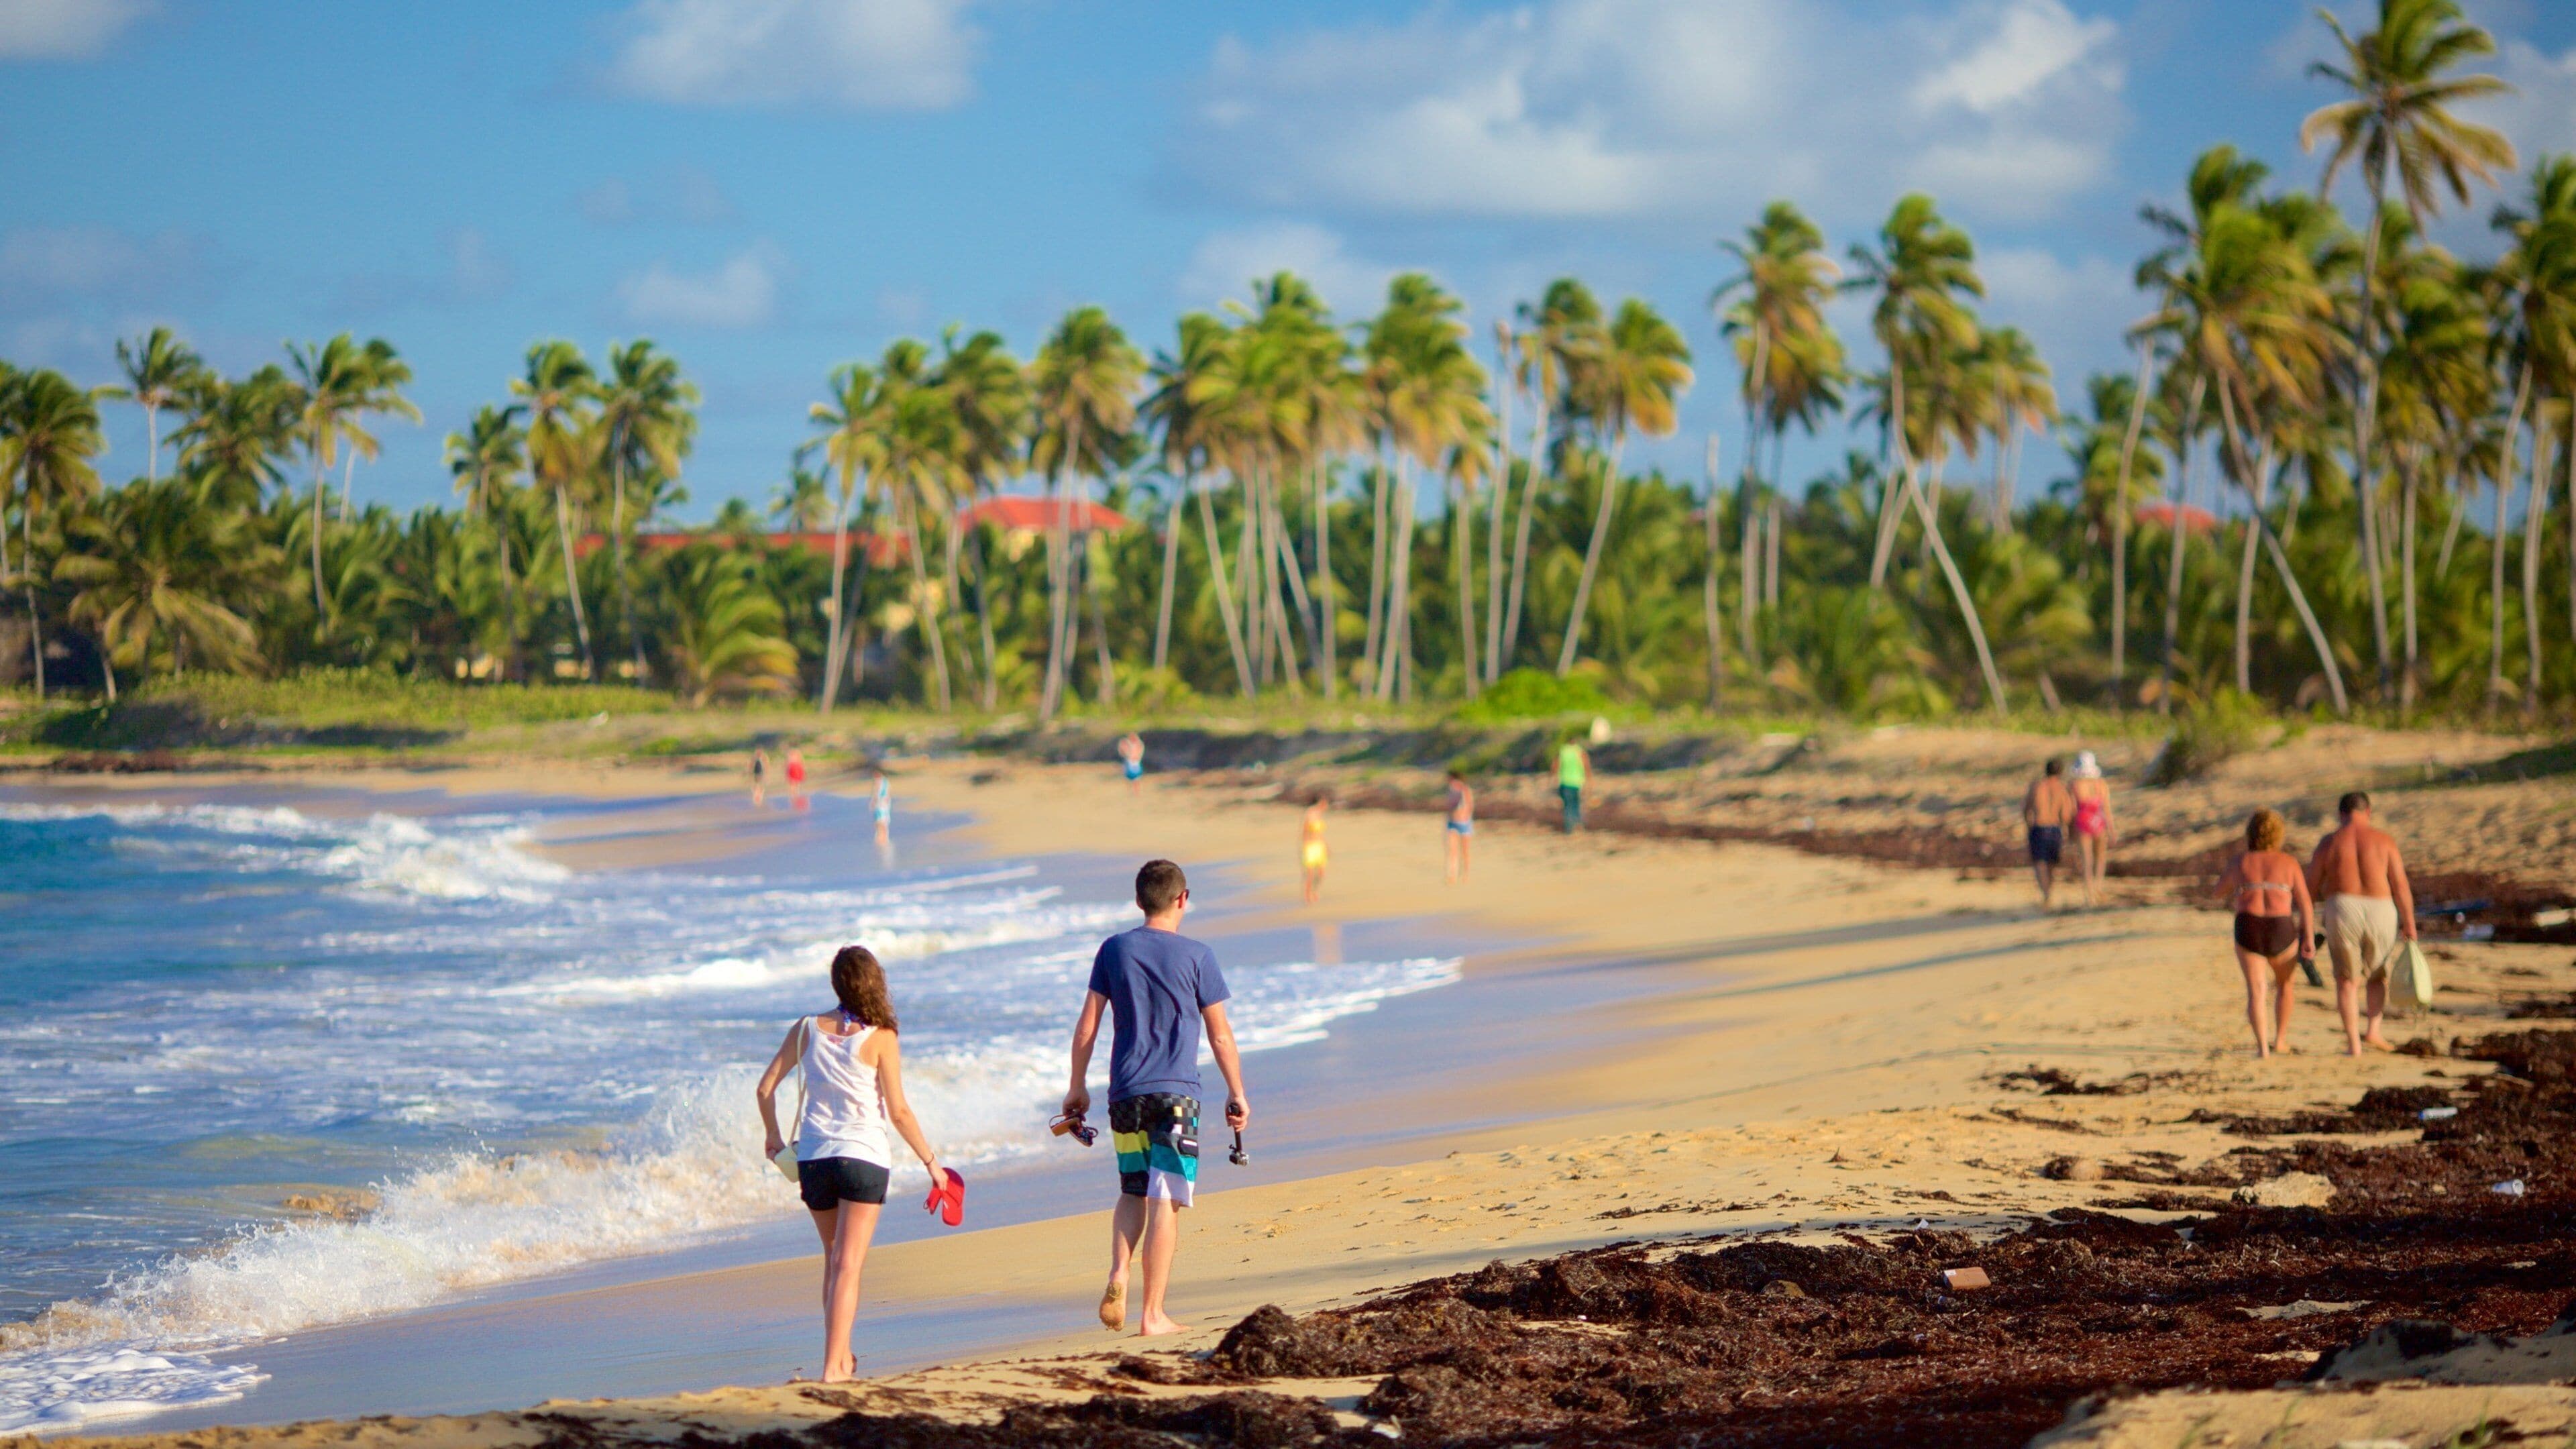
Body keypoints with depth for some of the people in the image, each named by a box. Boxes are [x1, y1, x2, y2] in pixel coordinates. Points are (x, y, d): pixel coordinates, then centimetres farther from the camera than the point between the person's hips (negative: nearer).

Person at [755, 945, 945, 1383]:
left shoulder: (807, 1030, 3)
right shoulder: (880, 1038, -7)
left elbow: (765, 1088, 5)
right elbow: (899, 1112, -8)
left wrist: (773, 1136, 21)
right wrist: (931, 1162, 2)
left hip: (812, 1157, 4)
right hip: (863, 1157, -4)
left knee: (835, 1258, 20)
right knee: (848, 1265, -4)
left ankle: (842, 1356, 25)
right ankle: (833, 1366, -13)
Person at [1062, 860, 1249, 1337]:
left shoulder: (1114, 950, 5)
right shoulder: (1196, 955, -2)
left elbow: (1086, 1028, 5)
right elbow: (1220, 1035, 0)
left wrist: (1078, 1087, 15)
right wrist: (1237, 1094, 10)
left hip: (1125, 1093, 3)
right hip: (1176, 1092, -3)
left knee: (1133, 1192, 18)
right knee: (1166, 1202, -1)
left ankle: (1118, 1274, -7)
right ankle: (1153, 1313, -3)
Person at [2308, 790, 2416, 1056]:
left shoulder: (2329, 842, 1)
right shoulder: (2384, 840, 1)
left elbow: (2311, 884, 5)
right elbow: (2400, 885, -2)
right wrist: (2409, 923, 2)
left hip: (2342, 913, -1)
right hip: (2380, 913, 1)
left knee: (2347, 981, 8)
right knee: (2378, 975, 23)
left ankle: (2353, 1044, -1)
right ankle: (2373, 1031, 11)